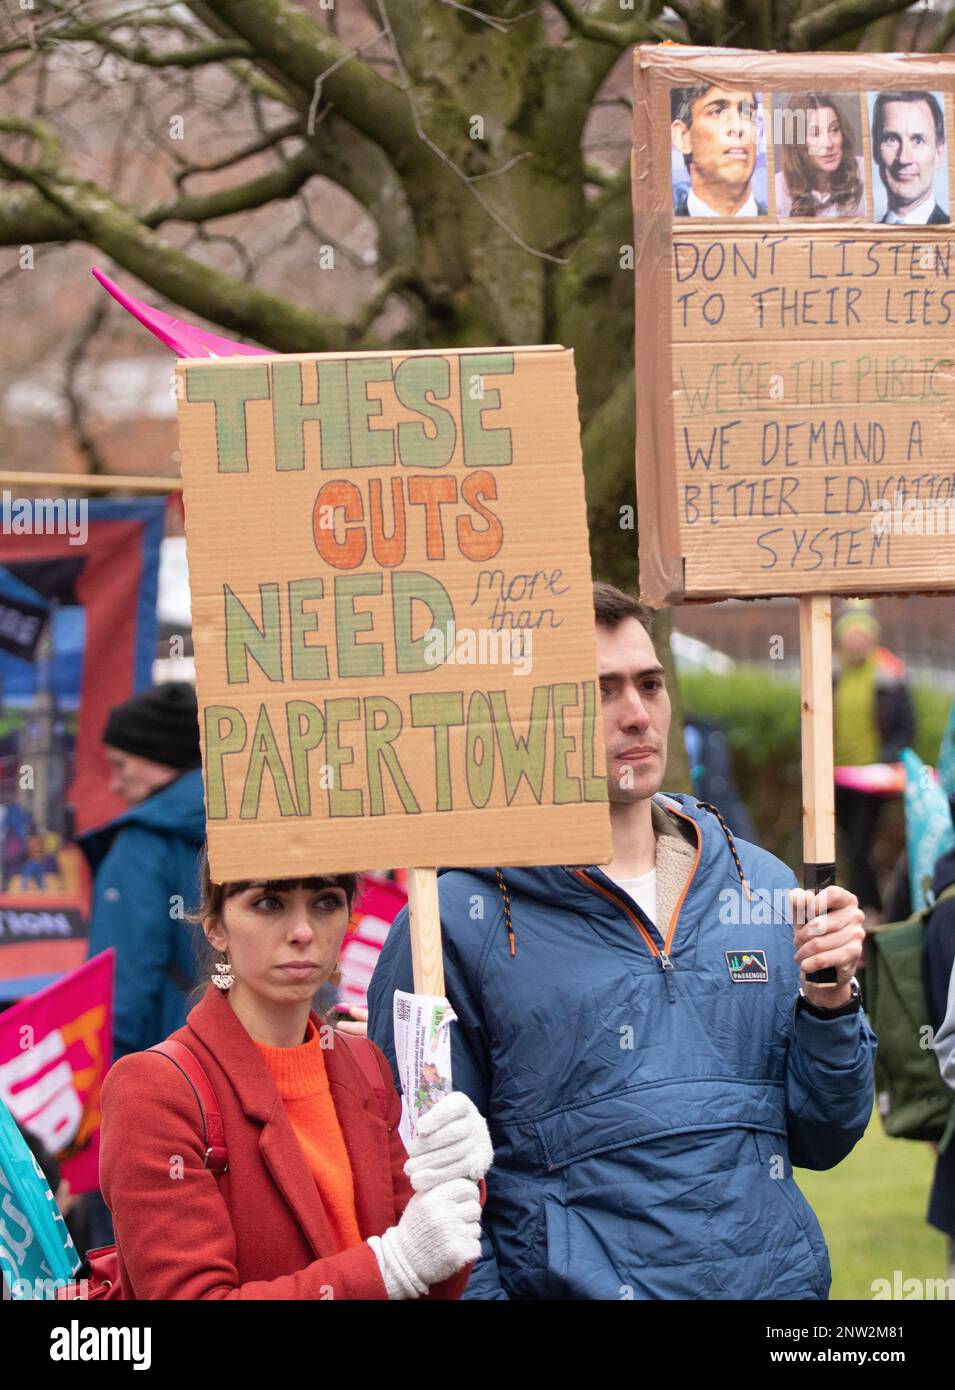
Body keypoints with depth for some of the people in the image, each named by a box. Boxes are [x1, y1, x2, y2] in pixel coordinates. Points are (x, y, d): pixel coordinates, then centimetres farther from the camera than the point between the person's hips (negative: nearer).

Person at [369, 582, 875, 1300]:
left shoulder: (764, 886, 5)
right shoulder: (457, 924, -9)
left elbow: (823, 1140, 8)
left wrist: (829, 1002, -6)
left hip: (782, 1277, 4)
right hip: (580, 1286, -3)